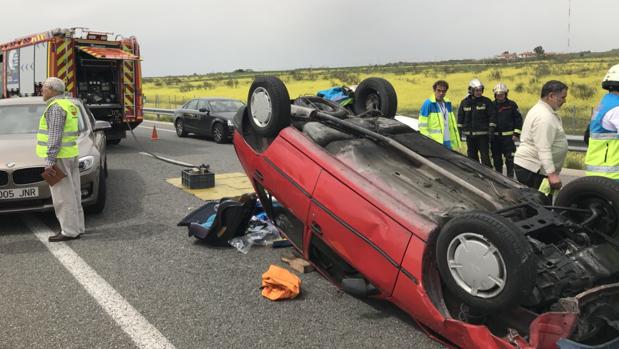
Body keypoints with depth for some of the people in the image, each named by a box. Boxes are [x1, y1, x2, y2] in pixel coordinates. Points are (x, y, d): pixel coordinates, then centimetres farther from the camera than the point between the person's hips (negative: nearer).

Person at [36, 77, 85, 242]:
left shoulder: (56, 107, -15)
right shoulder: (69, 105, 15)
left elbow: (55, 136, -20)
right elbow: (76, 132, 20)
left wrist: (49, 160, -21)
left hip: (58, 156, -10)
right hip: (71, 154, 10)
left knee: (63, 195, -5)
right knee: (72, 193, 12)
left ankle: (69, 231, -1)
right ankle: (76, 227, 17)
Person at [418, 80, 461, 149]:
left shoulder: (448, 103, 13)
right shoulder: (428, 104, -9)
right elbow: (422, 126, -12)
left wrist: (456, 140, 16)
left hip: (448, 142, 7)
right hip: (435, 143, -7)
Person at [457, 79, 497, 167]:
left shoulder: (486, 101, -2)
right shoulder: (465, 102, 7)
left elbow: (492, 116, -4)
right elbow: (460, 117, 12)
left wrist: (491, 129, -12)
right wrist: (459, 131, 8)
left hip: (483, 134, -4)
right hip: (469, 135, 4)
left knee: (485, 156, -6)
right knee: (472, 156, 11)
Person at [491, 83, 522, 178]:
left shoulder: (512, 105, 0)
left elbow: (518, 119, 0)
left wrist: (516, 134, -7)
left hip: (508, 137, -3)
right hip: (495, 137, 3)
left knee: (509, 159, -2)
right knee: (496, 158, 11)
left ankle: (510, 176, 6)